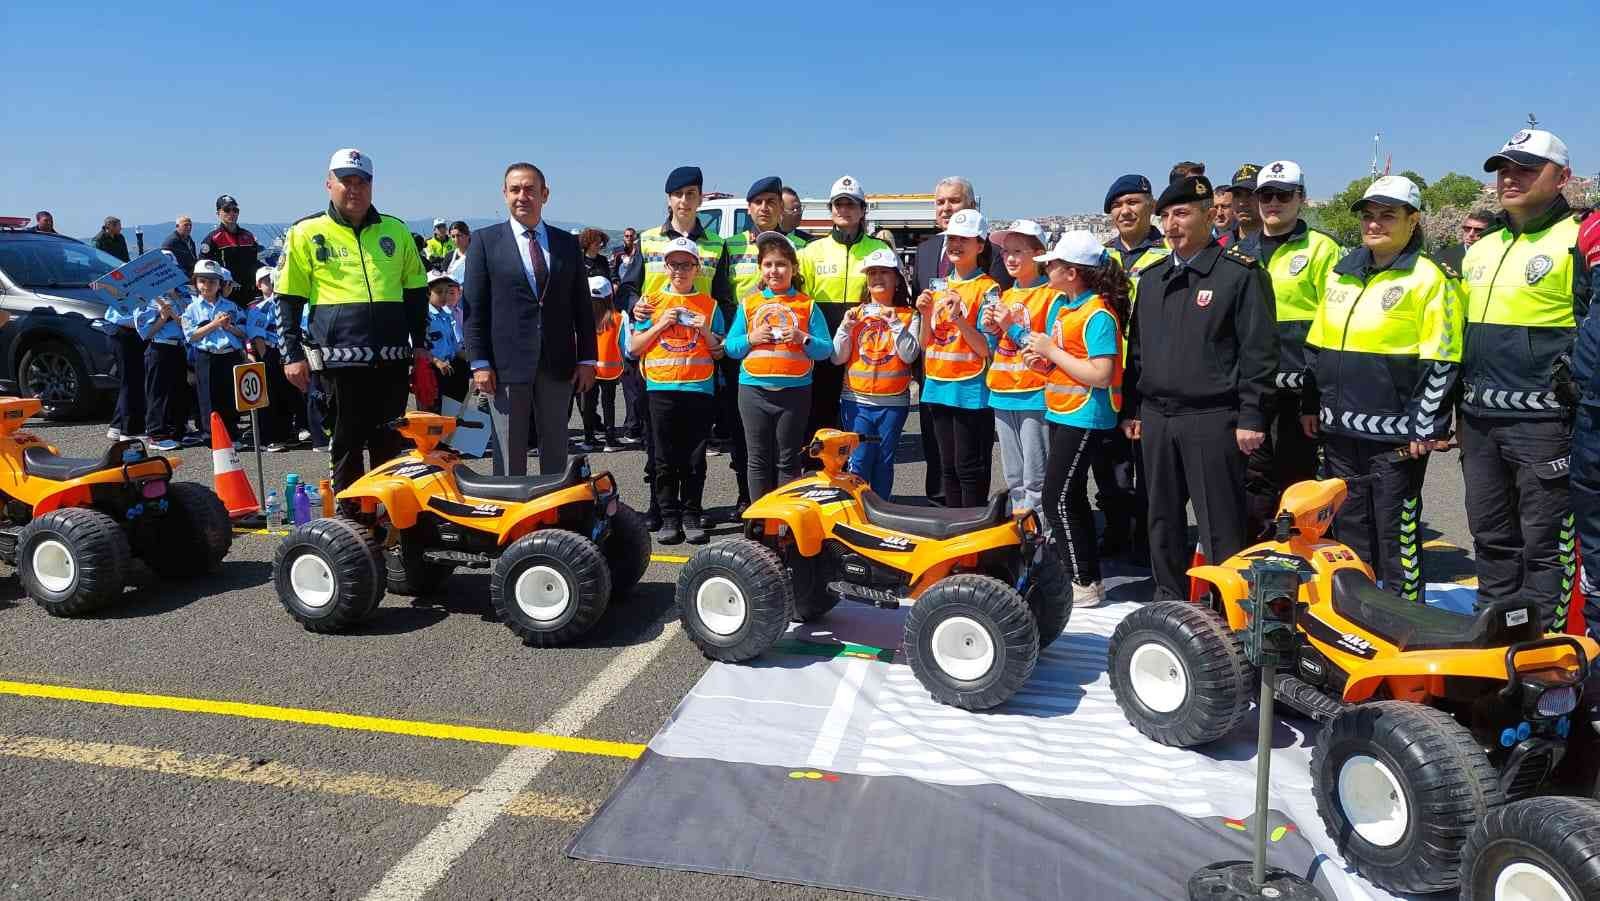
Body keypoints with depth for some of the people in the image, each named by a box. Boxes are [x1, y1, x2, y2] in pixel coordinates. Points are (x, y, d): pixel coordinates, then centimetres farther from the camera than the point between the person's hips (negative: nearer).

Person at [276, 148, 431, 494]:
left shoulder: (395, 230, 13)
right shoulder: (307, 233, 4)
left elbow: (416, 290, 20)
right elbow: (288, 300, 5)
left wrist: (420, 343, 15)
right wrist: (292, 354, -1)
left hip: (392, 359, 3)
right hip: (339, 359, -3)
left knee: (389, 445, 9)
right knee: (347, 445, 4)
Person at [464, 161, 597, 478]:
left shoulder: (567, 243, 10)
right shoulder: (485, 240, 3)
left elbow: (581, 305, 10)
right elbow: (474, 307, -1)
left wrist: (587, 358, 4)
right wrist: (479, 363, -8)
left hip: (558, 365, 3)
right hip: (507, 365, -2)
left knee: (556, 454, 10)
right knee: (510, 458, 3)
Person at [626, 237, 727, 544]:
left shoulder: (709, 305, 9)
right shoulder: (652, 302, 8)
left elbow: (720, 352, 9)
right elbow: (634, 348, 6)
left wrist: (706, 331, -8)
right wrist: (659, 326, -6)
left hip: (699, 389, 0)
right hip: (662, 389, 0)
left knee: (695, 460, 3)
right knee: (665, 459, 2)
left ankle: (691, 516, 11)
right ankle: (669, 517, 9)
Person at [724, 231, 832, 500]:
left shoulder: (807, 305, 5)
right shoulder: (749, 303, 8)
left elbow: (826, 349, 1)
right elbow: (729, 347, 7)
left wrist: (803, 338, -16)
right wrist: (750, 338, -11)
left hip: (794, 390, -1)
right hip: (754, 390, 1)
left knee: (788, 461, 6)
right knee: (759, 460, 6)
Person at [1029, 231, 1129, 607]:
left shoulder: (1098, 315, -18)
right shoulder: (1059, 302, 8)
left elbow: (1101, 375, -26)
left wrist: (1051, 351, -21)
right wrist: (1041, 354, -4)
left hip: (1085, 417, -10)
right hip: (1061, 413, 10)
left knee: (1058, 499, -7)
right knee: (1071, 498, 16)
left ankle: (1085, 584, 3)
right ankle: (1087, 575, 27)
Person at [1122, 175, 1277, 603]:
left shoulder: (1240, 273, -5)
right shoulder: (1151, 278, 14)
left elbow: (1258, 349, -9)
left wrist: (1250, 416, -13)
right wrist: (1132, 409, 15)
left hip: (1212, 419, -6)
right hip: (1156, 418, 6)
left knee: (1220, 523, -2)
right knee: (1164, 518, 14)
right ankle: (1169, 597, 27)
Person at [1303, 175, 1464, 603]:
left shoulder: (1430, 278, -7)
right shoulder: (1339, 273, 13)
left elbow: (1440, 362, -11)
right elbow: (1316, 344, 19)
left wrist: (1425, 428, -14)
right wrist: (1311, 404, 15)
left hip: (1394, 436, -6)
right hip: (1340, 431, 6)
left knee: (1397, 534, 2)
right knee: (1347, 530, 15)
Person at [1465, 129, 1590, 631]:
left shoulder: (1577, 240, -7)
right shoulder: (1481, 250, 17)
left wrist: (1575, 390, -17)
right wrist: (1457, 407, 21)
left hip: (1542, 421, -7)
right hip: (1479, 418, 8)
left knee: (1544, 542, 0)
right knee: (1490, 535, 15)